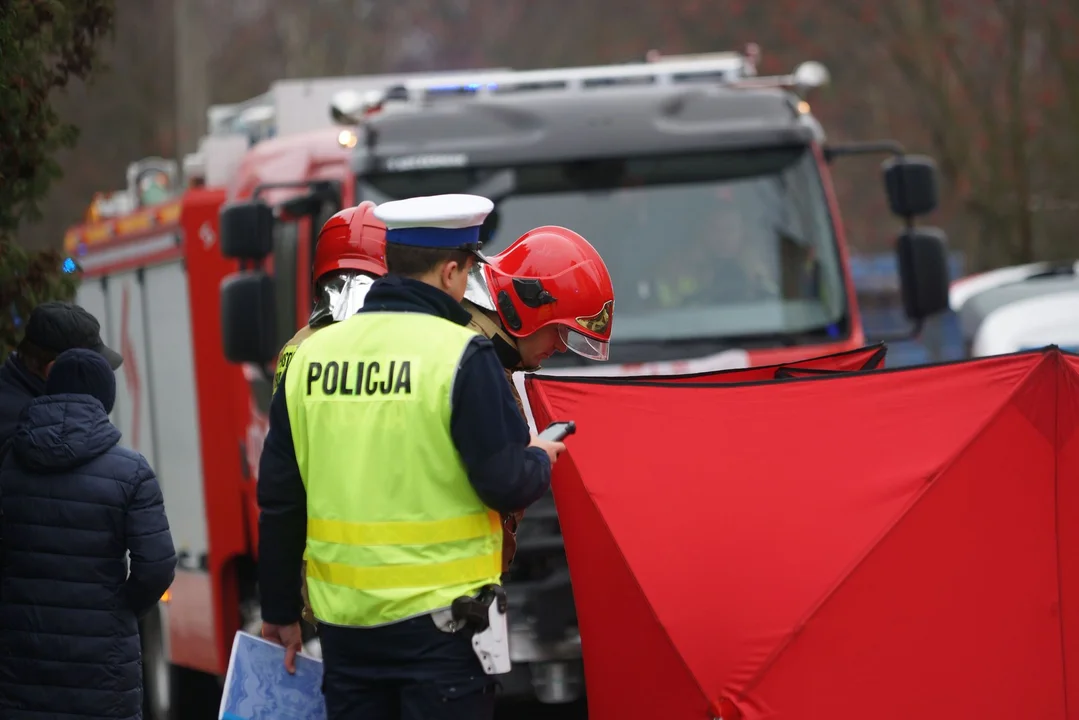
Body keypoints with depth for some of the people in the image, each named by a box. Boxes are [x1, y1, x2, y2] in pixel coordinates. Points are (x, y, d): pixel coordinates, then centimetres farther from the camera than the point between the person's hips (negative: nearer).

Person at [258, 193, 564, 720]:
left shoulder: (311, 354, 4)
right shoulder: (459, 355, -12)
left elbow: (279, 499, 10)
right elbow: (507, 485, -13)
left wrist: (280, 611, 19)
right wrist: (540, 460, 11)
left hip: (344, 618, 5)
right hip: (438, 618, -5)